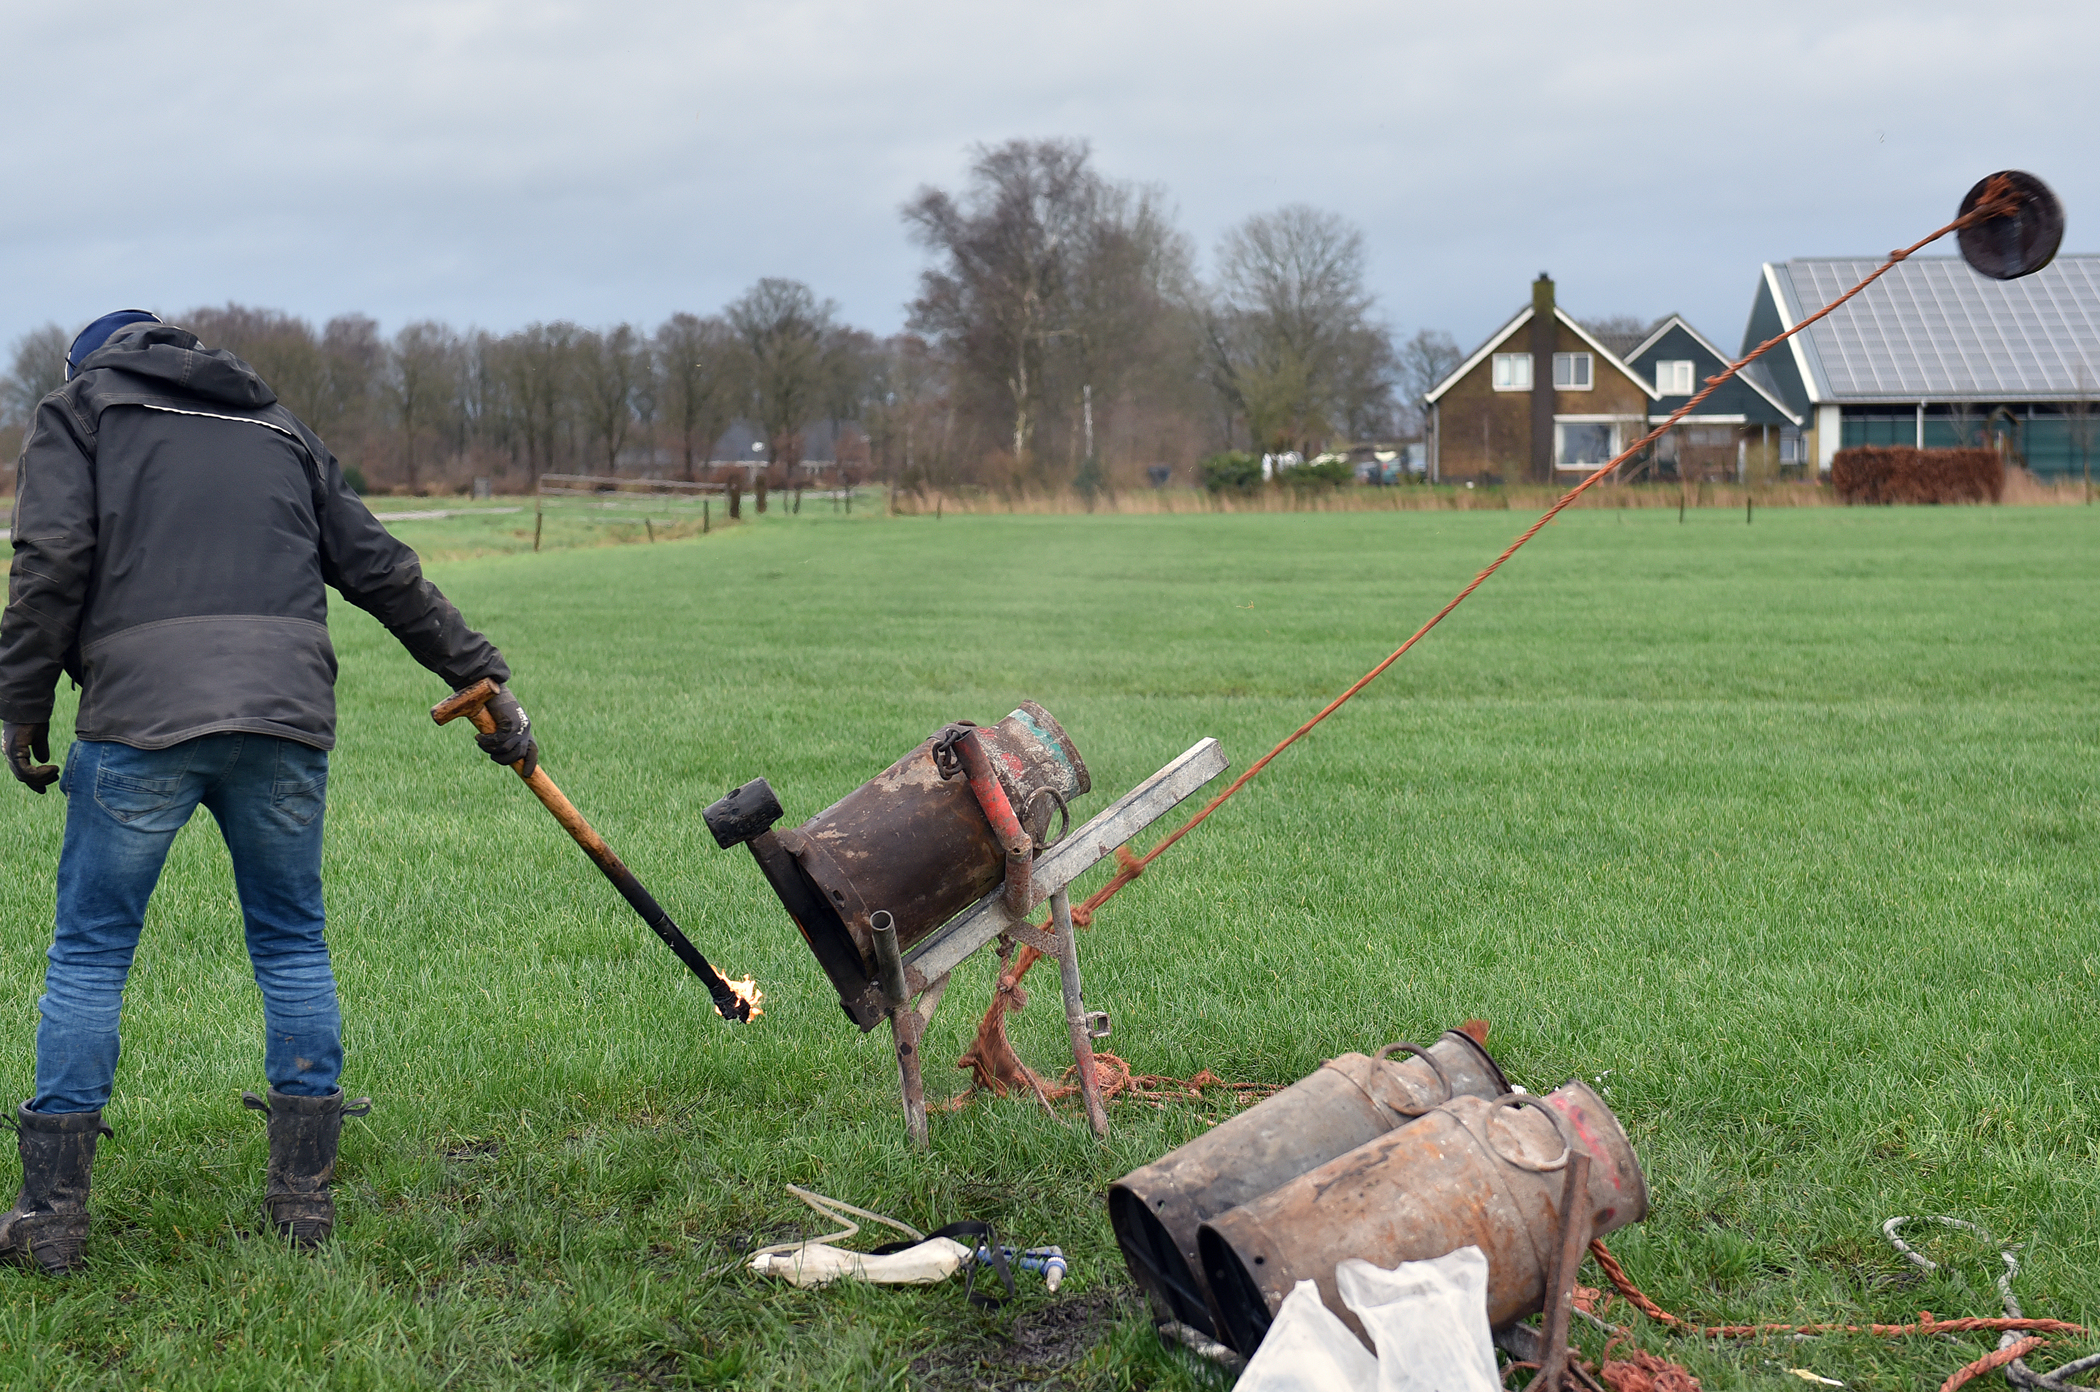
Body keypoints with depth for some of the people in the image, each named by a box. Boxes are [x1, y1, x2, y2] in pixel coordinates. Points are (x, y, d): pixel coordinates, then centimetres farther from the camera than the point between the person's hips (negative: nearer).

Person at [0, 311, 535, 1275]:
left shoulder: (78, 408, 16)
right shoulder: (277, 427, 27)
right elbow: (381, 569, 23)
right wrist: (483, 679, 26)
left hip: (139, 720, -3)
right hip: (286, 715, 3)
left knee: (89, 952, 5)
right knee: (293, 945, 14)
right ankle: (303, 1193, 14)